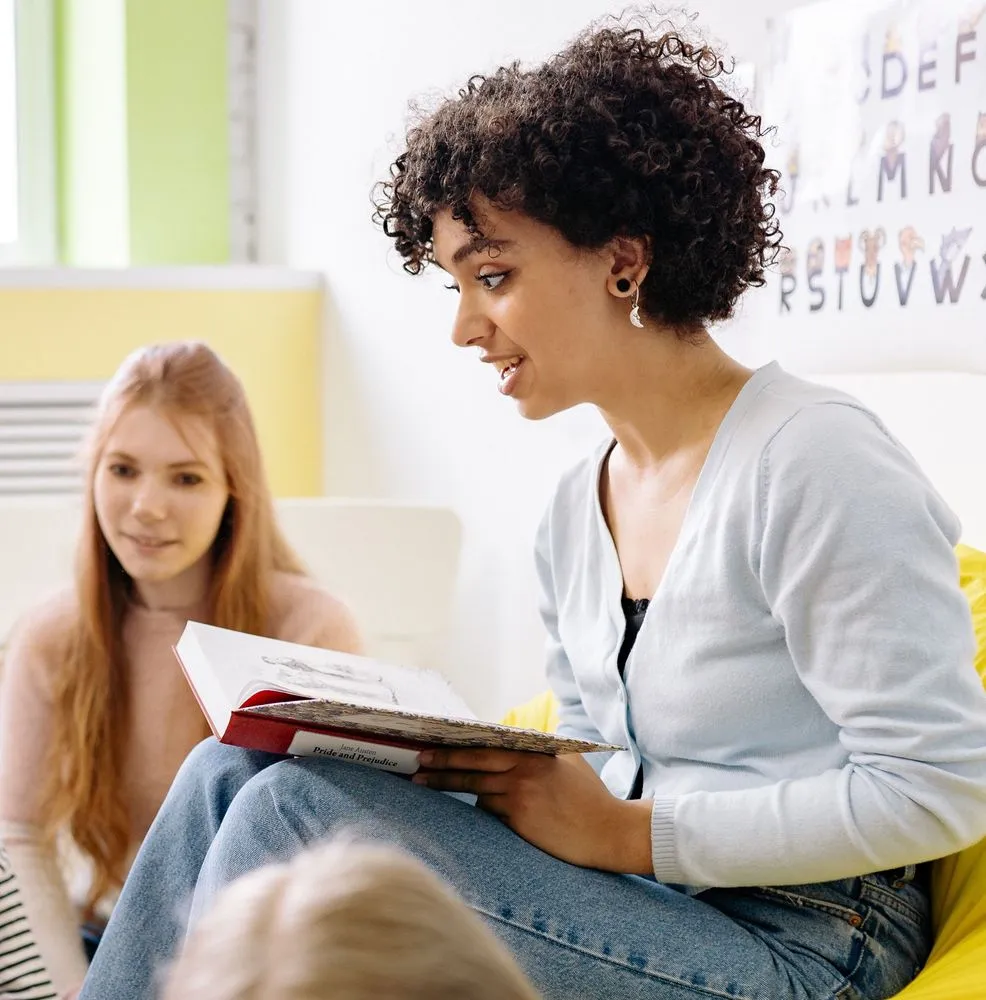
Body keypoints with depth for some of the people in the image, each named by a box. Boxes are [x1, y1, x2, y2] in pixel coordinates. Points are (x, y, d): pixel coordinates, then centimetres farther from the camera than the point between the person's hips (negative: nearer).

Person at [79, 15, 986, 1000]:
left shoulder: (810, 458, -15)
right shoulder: (574, 510, 11)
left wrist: (624, 834, -18)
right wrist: (466, 762, -3)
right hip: (631, 903, 8)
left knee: (298, 809, -21)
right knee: (233, 768, -7)